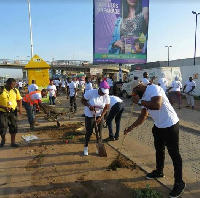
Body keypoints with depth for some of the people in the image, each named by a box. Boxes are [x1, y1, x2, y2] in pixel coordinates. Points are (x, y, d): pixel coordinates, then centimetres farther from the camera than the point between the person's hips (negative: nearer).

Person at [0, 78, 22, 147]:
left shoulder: (15, 91, 4)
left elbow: (19, 99, 12)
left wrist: (20, 108, -2)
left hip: (13, 111, 3)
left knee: (14, 127, 5)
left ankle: (13, 142, 20)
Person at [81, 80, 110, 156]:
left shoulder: (106, 96, -13)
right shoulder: (90, 93, -23)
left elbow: (106, 108, -5)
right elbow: (83, 100, -11)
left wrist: (100, 117, -14)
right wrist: (89, 106, -28)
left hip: (100, 115, 3)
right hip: (89, 115, -3)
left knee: (99, 132, 5)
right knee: (89, 132, 0)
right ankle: (86, 147, 21)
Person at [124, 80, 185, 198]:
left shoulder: (154, 88, -21)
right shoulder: (144, 97, 7)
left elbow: (157, 105, -37)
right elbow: (143, 117, 12)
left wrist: (139, 101, -27)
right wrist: (131, 128, 9)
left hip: (170, 125, -9)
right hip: (158, 126, 9)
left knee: (174, 153, 1)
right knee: (159, 149, 22)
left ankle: (179, 183, 17)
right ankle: (159, 171, 44)